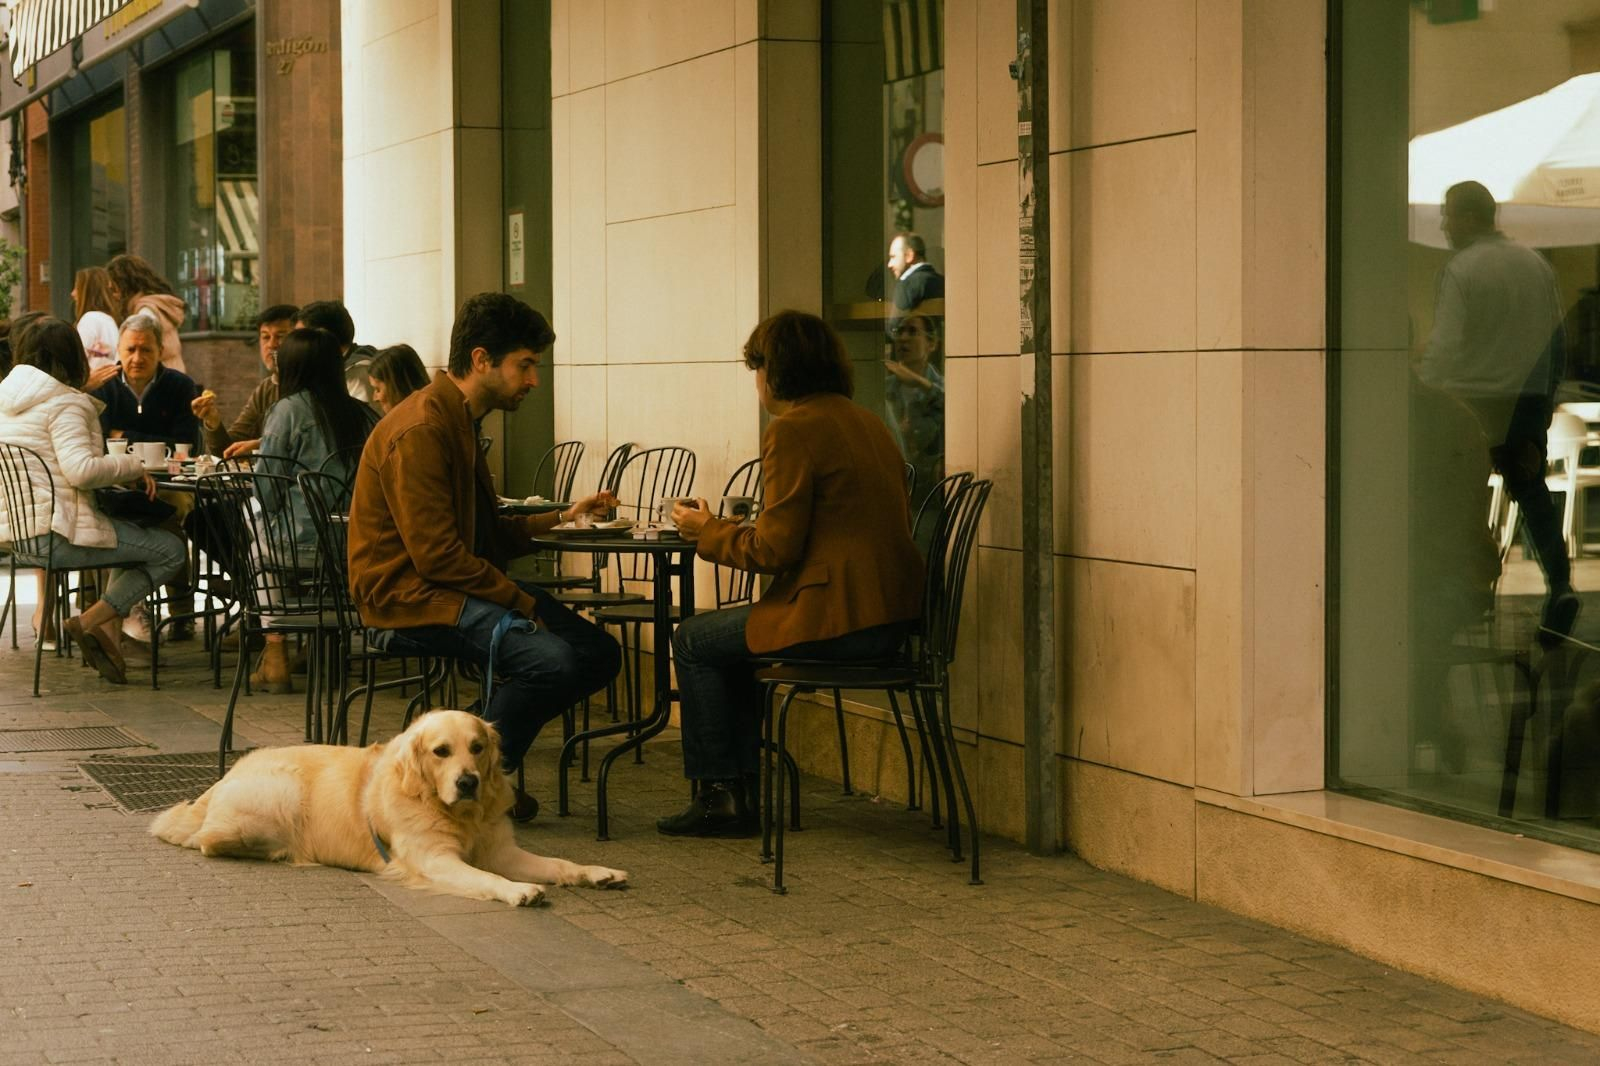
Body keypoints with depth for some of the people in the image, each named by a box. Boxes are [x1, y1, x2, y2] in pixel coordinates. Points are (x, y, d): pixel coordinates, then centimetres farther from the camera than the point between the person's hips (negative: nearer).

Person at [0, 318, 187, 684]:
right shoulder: (64, 402, -12)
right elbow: (81, 469, -25)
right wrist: (133, 466, -11)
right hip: (55, 537, -10)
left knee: (133, 536, 29)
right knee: (170, 550, -2)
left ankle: (109, 634, 13)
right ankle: (91, 621, -6)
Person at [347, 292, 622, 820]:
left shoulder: (458, 421, 16)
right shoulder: (420, 430, -18)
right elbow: (436, 554, -22)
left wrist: (561, 517, 9)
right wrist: (522, 601, -18)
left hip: (453, 586, 10)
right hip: (407, 597, -10)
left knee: (599, 654, -1)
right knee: (551, 656, -27)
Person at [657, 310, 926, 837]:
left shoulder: (793, 429, -12)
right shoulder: (867, 422, 15)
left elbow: (773, 551, -15)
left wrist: (707, 531, 3)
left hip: (836, 618, -9)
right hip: (889, 618, 9)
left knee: (693, 641, 11)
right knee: (733, 635, 27)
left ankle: (719, 793, 16)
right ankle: (737, 792, 27)